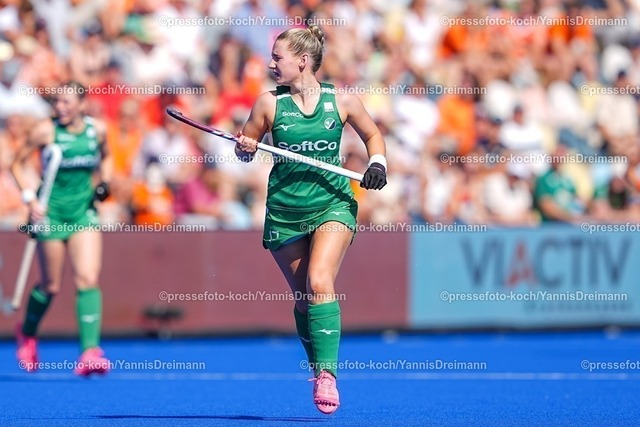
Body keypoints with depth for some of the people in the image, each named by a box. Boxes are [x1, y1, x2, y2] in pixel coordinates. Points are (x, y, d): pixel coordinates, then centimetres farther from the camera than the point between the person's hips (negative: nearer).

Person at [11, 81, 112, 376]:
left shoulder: (97, 130, -1)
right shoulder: (46, 131, -10)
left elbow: (105, 158, 20)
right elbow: (17, 163, -2)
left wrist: (105, 181, 2)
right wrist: (30, 199, -13)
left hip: (84, 212, 2)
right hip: (51, 213, -2)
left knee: (88, 279, -13)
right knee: (51, 286, 7)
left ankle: (90, 352, -19)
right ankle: (27, 333, 37)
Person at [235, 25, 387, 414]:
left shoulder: (341, 101, -3)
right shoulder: (269, 103, -1)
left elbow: (372, 134, 13)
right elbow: (246, 148, 8)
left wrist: (378, 164, -5)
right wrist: (245, 148, -14)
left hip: (332, 204, -2)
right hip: (284, 211, 2)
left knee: (319, 283, -22)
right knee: (303, 296, 6)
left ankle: (327, 374, -22)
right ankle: (319, 371, 24)